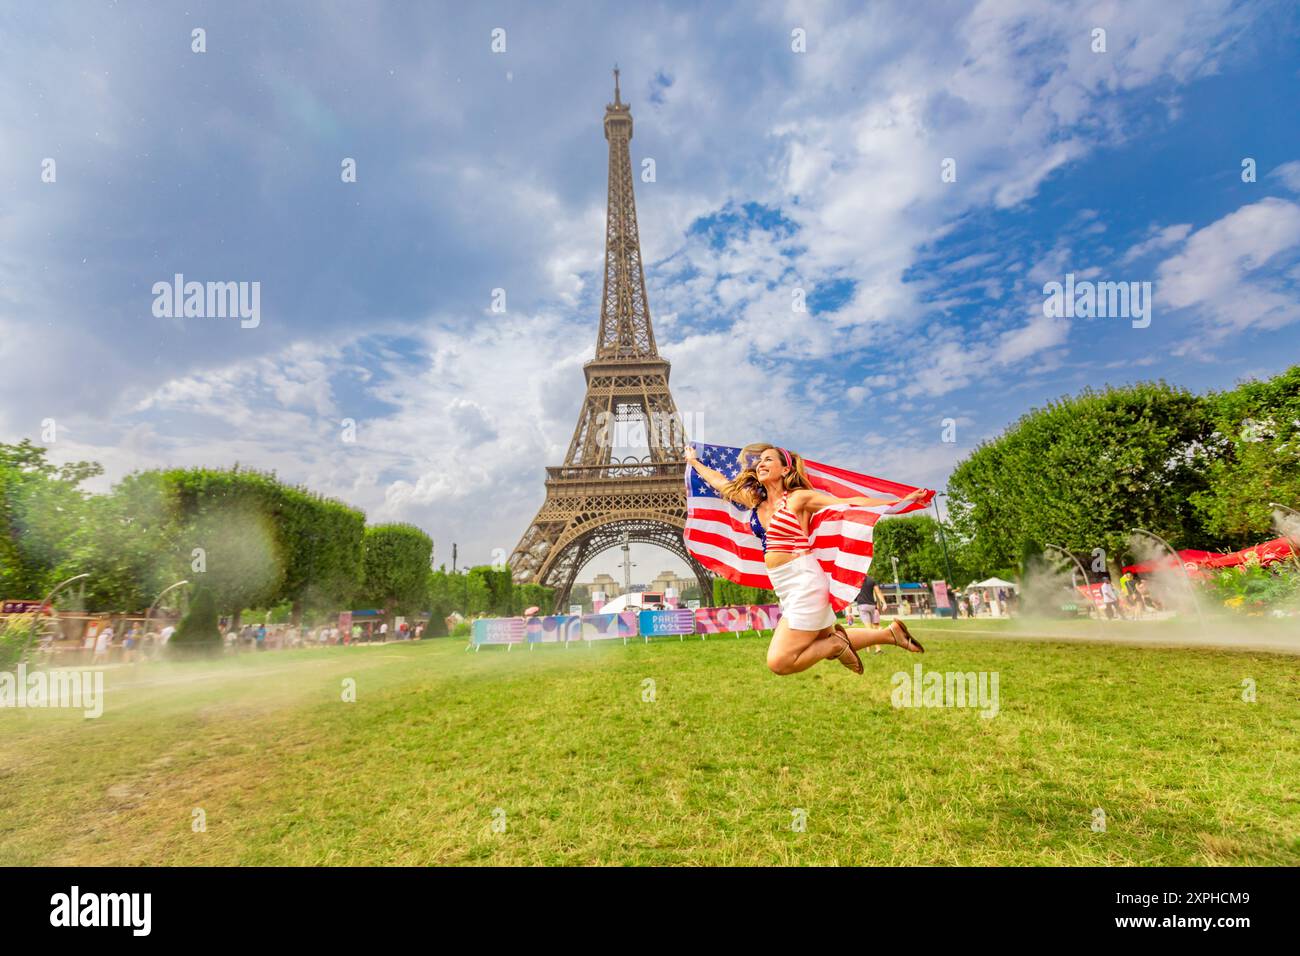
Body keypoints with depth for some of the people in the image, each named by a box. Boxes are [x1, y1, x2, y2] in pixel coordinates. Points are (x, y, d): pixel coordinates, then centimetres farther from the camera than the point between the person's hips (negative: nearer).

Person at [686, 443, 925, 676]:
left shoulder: (798, 498, -5)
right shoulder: (755, 501, 12)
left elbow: (852, 502, -5)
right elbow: (721, 482, 24)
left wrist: (899, 501, -9)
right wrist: (694, 461, 33)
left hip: (804, 583, -8)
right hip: (786, 589, 8)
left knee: (778, 663, -14)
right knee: (824, 637, 23)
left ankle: (836, 644, 4)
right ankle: (889, 633, 34)